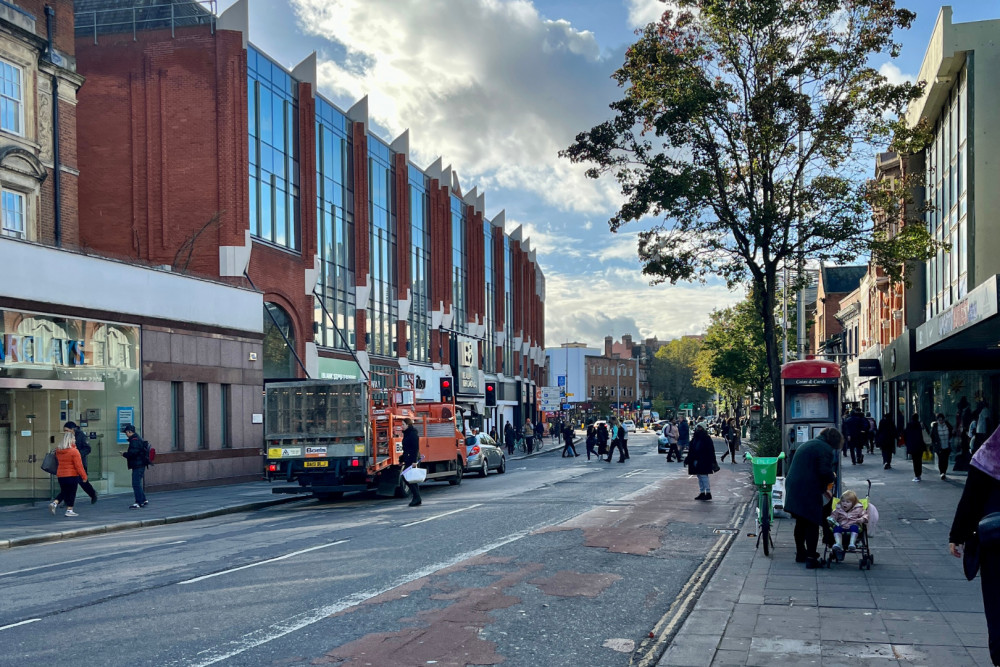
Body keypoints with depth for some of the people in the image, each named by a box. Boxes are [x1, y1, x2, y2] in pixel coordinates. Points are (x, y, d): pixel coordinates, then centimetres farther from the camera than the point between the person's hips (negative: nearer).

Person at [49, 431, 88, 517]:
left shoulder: (58, 451, 5)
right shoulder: (74, 451, -15)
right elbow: (79, 466, -14)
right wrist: (84, 476, -8)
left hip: (60, 475, 6)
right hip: (72, 475, -6)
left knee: (63, 492, 18)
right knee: (71, 493, 4)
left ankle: (54, 503, -1)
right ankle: (69, 510, 6)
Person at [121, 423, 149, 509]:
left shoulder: (135, 440, -15)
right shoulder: (137, 439, 19)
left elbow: (133, 452, -24)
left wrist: (124, 454, -8)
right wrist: (127, 453, 13)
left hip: (138, 465, -11)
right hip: (140, 465, 11)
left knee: (136, 484, -9)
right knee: (137, 484, 16)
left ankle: (139, 502, -9)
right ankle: (143, 500, 21)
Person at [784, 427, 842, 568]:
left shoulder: (805, 445, 21)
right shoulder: (826, 449, -8)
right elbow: (825, 471, -19)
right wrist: (832, 478, 3)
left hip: (792, 487, 8)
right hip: (809, 492, -8)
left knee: (800, 522, 20)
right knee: (812, 524, -1)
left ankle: (800, 553, 30)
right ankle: (811, 558, -1)